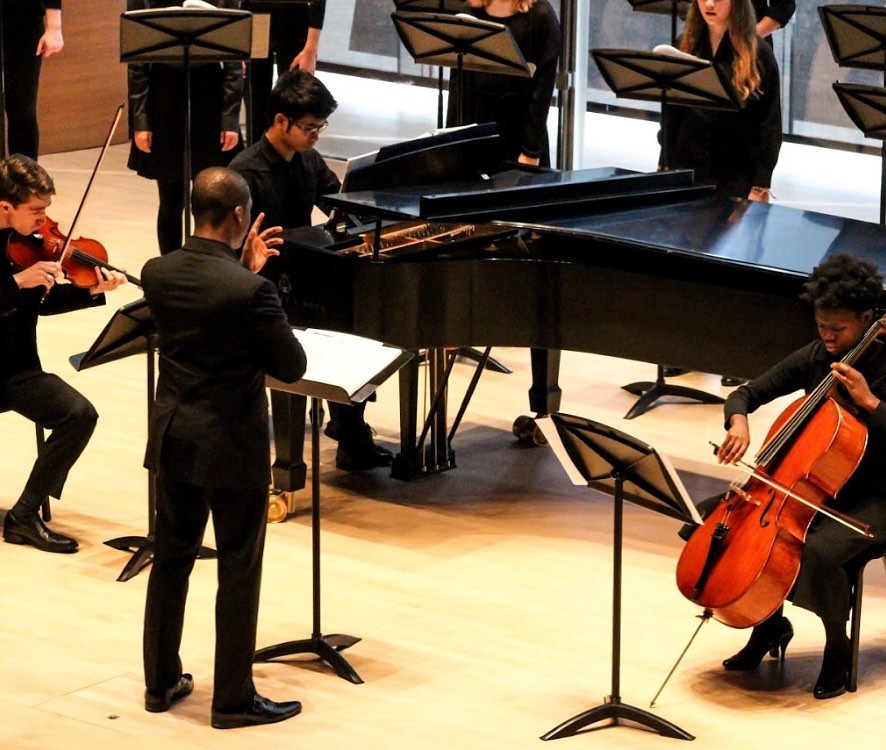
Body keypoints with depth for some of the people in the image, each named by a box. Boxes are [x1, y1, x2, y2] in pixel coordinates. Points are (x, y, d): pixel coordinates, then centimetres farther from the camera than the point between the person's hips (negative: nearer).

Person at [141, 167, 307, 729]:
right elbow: (293, 367, -14)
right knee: (239, 571, 7)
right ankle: (234, 699, 15)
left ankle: (162, 682, 29)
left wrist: (245, 269, 13)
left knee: (171, 557, 19)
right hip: (233, 446, -6)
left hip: (173, 439, 6)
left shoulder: (158, 273, -6)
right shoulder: (251, 291, -24)